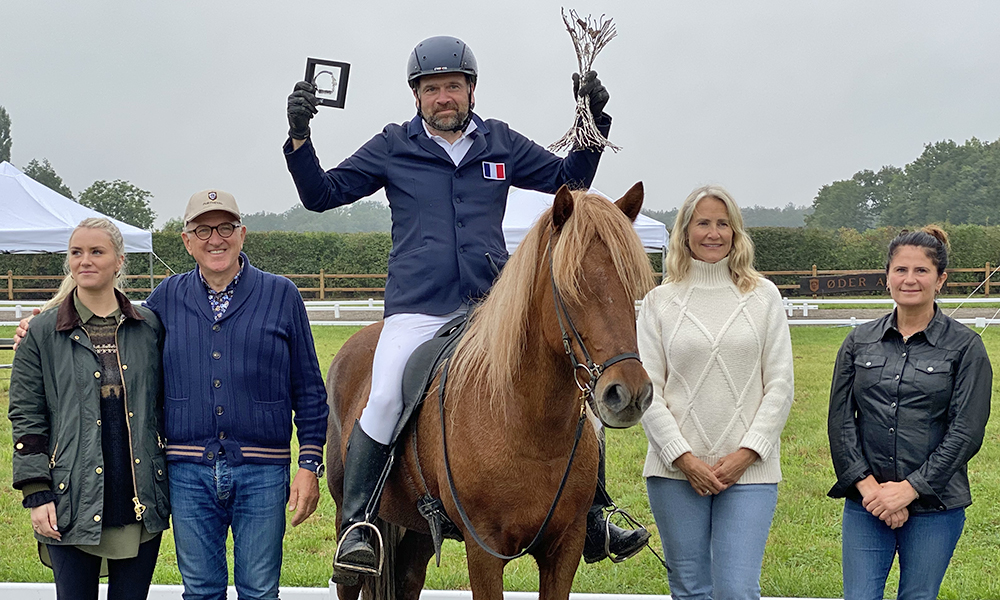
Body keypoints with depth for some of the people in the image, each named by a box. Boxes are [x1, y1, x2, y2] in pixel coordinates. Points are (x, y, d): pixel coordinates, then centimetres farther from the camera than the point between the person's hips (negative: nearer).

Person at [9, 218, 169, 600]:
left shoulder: (149, 328, 7)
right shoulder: (43, 333, 2)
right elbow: (26, 416, 1)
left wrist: (171, 483, 10)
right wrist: (37, 495, -6)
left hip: (140, 502, 2)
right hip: (72, 505, -2)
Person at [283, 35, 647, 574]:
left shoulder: (502, 144, 12)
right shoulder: (393, 148, 7)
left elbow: (570, 179, 20)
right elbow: (322, 194, 6)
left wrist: (594, 121, 7)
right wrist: (299, 138, -8)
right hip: (417, 311, -2)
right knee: (383, 403, -24)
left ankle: (591, 516, 8)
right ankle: (357, 523, -7)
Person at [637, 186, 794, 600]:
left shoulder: (763, 297, 6)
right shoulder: (660, 301, 5)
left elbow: (780, 386, 3)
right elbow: (646, 390, 0)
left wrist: (747, 453, -8)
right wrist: (683, 457, -9)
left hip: (749, 470, -1)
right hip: (676, 471, 1)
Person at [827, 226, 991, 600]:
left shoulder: (964, 346, 0)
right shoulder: (860, 341, 8)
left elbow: (966, 432, -7)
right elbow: (840, 420, 4)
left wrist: (909, 489, -12)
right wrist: (867, 485, -8)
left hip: (934, 504, -2)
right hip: (865, 502, 2)